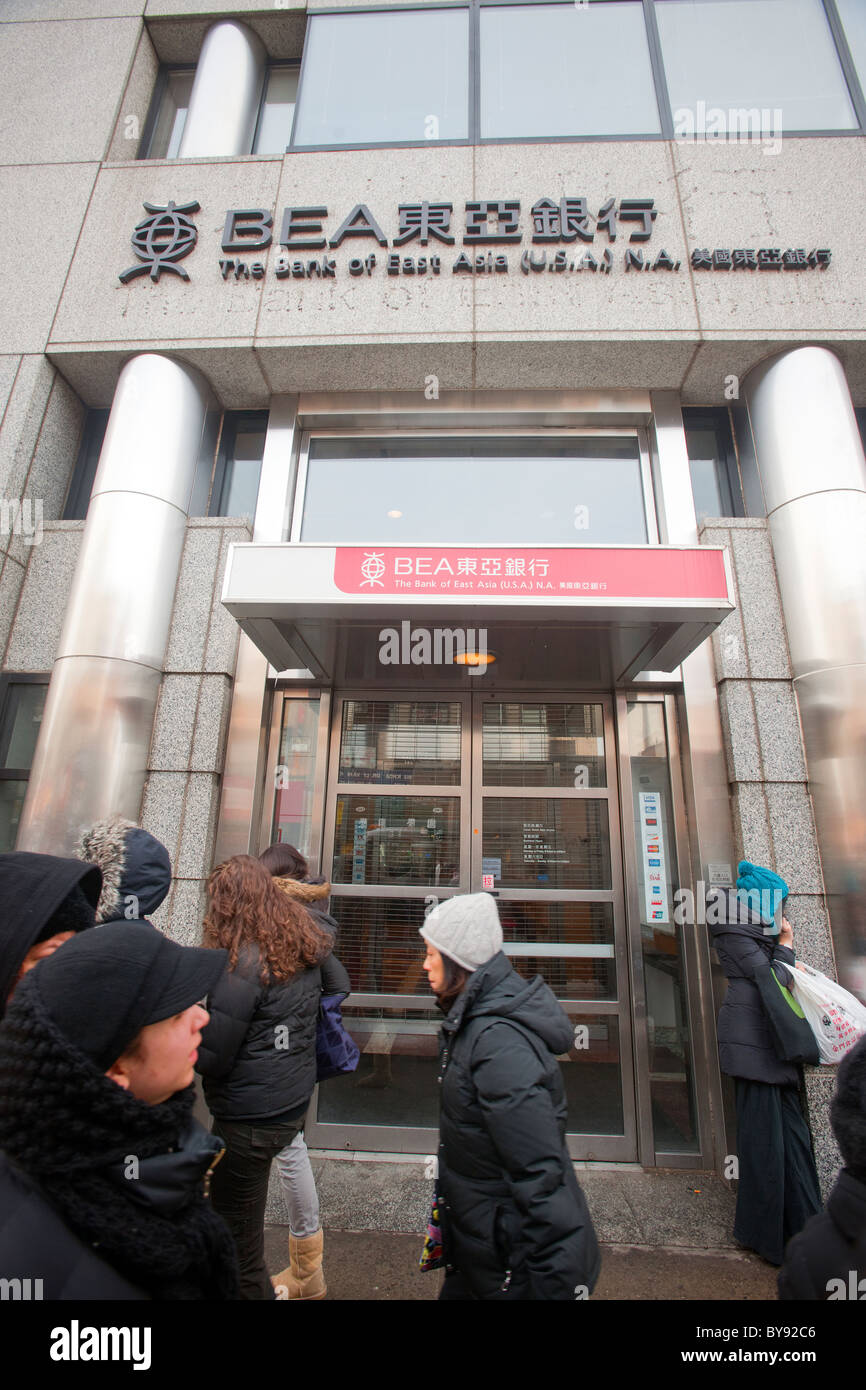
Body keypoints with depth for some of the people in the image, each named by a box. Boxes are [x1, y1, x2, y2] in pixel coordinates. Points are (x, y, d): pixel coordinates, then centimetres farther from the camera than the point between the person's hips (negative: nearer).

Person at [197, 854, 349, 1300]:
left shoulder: (245, 962, -24)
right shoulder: (303, 948, -2)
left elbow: (212, 1058, -20)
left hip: (250, 1117, -7)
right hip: (296, 1099, 8)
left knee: (236, 1234, 13)